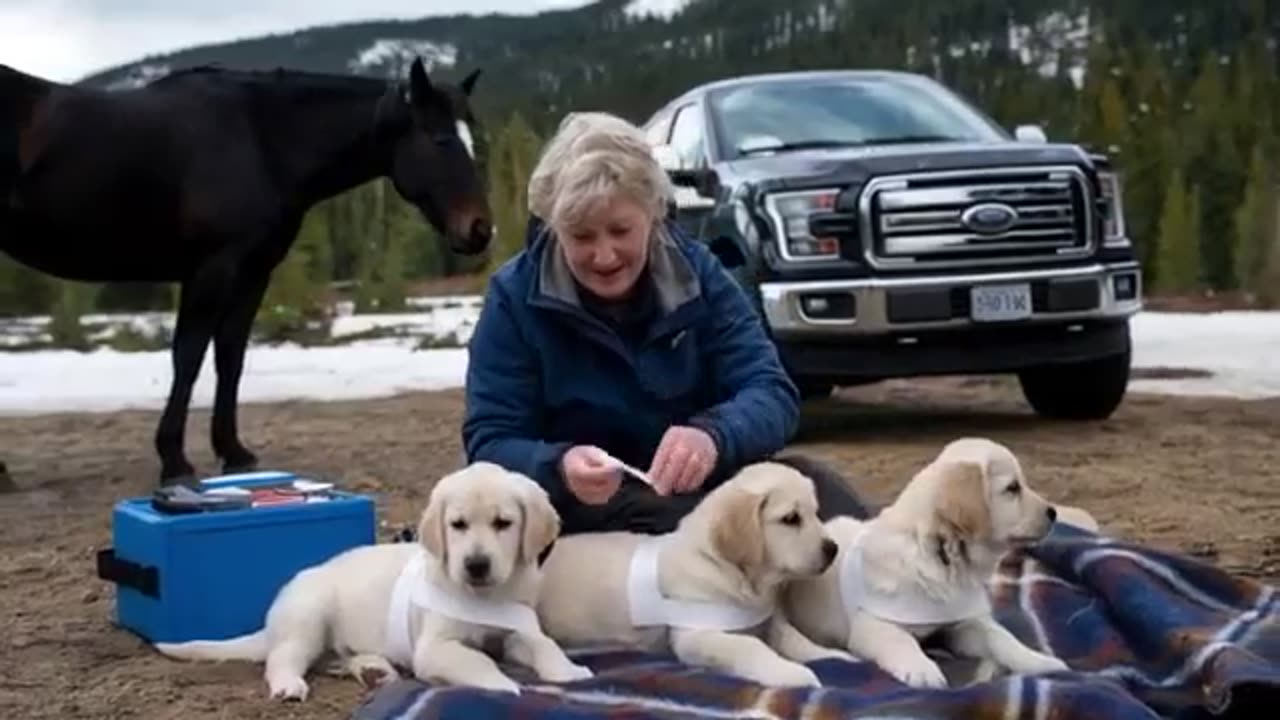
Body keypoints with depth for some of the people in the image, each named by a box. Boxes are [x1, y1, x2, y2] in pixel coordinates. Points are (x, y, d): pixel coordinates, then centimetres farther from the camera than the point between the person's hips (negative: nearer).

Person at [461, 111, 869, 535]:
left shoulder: (698, 272, -3)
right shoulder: (514, 297, -8)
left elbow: (772, 393, -11)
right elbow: (490, 445, -11)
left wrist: (712, 436, -35)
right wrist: (559, 469, -35)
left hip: (697, 486, 3)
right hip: (582, 510, -2)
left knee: (805, 481, -28)